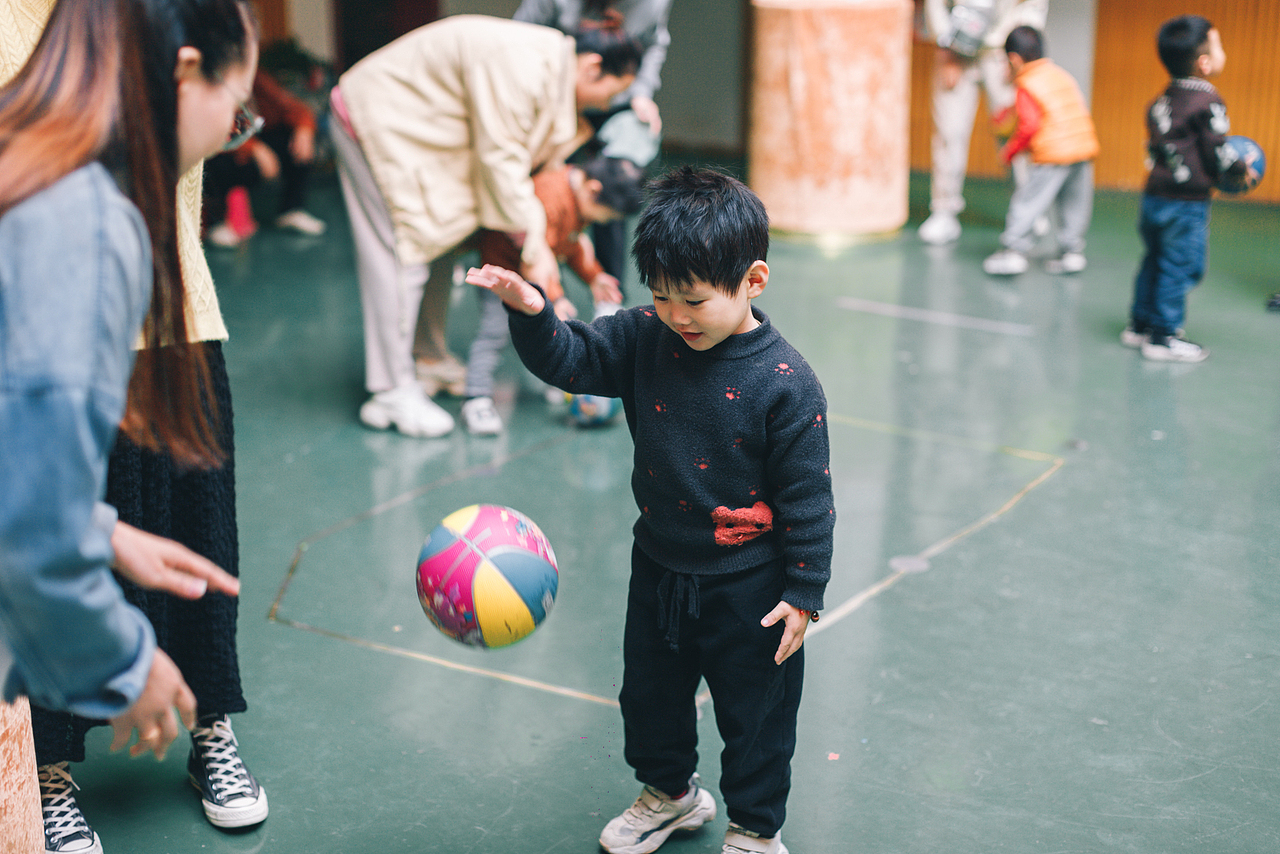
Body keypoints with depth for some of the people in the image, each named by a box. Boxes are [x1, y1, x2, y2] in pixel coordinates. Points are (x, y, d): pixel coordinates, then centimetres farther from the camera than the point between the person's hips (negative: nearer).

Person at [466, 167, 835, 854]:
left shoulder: (784, 383, -21)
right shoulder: (645, 340, -8)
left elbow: (807, 498, -16)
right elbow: (570, 358, -5)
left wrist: (803, 593, -13)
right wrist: (530, 312, -27)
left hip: (747, 585, -5)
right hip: (659, 568, 5)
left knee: (756, 712, 12)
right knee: (648, 695, 23)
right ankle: (671, 792, 49)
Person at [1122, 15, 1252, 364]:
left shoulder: (1163, 99, 9)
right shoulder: (1208, 102, -15)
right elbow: (1217, 155, -15)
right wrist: (1242, 169, 5)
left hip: (1155, 195, 8)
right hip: (1186, 204, -8)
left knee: (1154, 262, 18)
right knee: (1179, 268, 0)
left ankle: (1140, 325, 27)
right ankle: (1162, 338, 5)